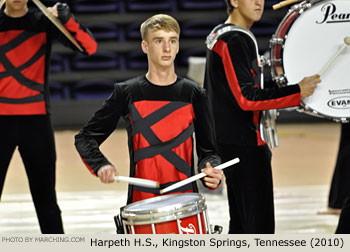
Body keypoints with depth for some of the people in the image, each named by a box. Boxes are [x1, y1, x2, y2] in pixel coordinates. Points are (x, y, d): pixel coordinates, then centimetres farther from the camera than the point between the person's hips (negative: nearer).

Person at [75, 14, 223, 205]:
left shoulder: (194, 95, 5)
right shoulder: (127, 93, 3)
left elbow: (207, 149, 9)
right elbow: (85, 138, 8)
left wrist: (211, 171, -13)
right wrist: (101, 165, -11)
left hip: (184, 200, 1)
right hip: (141, 201, -1)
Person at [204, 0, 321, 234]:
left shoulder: (219, 35, 15)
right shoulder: (234, 41, -17)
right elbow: (247, 98, -24)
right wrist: (298, 92, -23)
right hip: (245, 145, -11)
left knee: (241, 223, 15)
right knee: (259, 228, -10)